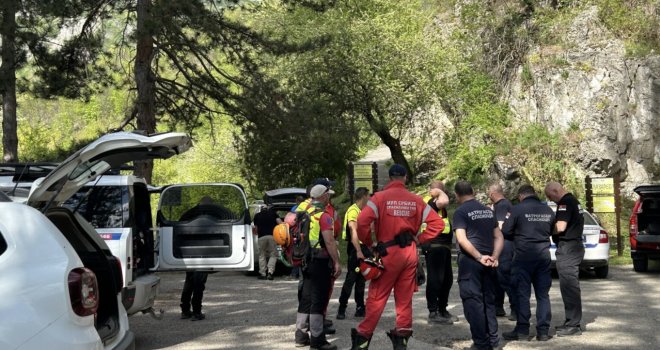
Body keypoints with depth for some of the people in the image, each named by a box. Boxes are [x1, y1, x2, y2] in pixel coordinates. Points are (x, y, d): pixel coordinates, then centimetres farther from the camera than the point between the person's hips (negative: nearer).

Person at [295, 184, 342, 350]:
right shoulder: (323, 216, -13)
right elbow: (329, 241, -19)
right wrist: (337, 262, -16)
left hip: (305, 260, 8)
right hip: (320, 261, -8)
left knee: (306, 297, 14)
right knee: (319, 299, -3)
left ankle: (301, 335, 19)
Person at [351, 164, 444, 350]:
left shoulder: (380, 197, -7)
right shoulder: (416, 200, 4)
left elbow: (362, 222, -17)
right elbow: (437, 223, 4)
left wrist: (369, 243, -4)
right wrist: (419, 239, 8)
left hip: (387, 253, -3)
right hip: (410, 253, 3)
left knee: (377, 298, 3)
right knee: (405, 298, 11)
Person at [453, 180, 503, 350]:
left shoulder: (460, 212, -6)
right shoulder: (488, 210, 15)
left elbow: (462, 240, -17)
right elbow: (498, 237, 11)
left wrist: (479, 257, -15)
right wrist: (494, 257, 1)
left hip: (470, 260, -6)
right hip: (488, 261, 6)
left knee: (473, 302, -1)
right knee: (489, 301, 14)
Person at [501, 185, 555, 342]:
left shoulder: (517, 209, -8)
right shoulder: (548, 210, 6)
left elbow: (505, 232, -7)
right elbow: (553, 231, 15)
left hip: (524, 255, -4)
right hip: (544, 254, 4)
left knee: (523, 293, 3)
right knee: (543, 294, 9)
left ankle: (522, 330, 5)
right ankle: (543, 331, 9)